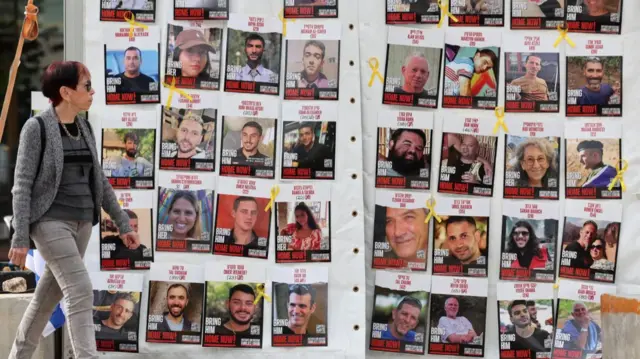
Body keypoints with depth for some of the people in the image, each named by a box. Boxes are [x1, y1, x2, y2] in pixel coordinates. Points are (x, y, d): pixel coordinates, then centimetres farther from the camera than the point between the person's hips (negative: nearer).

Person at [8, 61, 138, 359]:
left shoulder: (84, 128, 9)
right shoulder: (37, 128, -11)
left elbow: (98, 180, 15)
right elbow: (22, 185, -12)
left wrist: (123, 223, 13)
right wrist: (20, 237, -16)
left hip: (81, 221, 7)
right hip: (51, 221, -7)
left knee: (49, 294, 12)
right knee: (80, 291, -15)